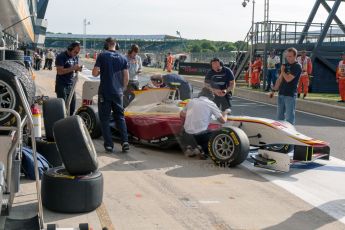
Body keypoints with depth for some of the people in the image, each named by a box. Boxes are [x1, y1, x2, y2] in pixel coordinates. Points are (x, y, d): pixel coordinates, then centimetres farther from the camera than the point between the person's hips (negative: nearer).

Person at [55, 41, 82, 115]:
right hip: (62, 86, -6)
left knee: (72, 108, 8)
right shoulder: (61, 57, -11)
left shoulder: (75, 57, 10)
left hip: (71, 85, 7)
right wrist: (72, 68, -25)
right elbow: (60, 71, -20)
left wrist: (78, 69, -6)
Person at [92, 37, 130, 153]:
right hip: (118, 93, 3)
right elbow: (126, 77, 4)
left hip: (104, 92, -3)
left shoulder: (102, 56, -5)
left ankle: (109, 145, 2)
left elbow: (94, 73, -9)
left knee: (104, 118, 5)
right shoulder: (123, 58, 5)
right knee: (120, 117, 14)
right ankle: (125, 141, 2)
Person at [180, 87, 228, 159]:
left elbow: (181, 115, 23)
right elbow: (223, 120, 3)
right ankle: (205, 150, -4)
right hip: (201, 135, -4)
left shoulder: (192, 101, 13)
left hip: (187, 134, 4)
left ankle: (188, 147, 9)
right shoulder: (211, 103, 2)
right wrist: (225, 114, 24)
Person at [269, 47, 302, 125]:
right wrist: (273, 90, 14)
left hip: (290, 95, -8)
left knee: (289, 117, -5)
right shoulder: (286, 65, 13)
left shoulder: (297, 66, -10)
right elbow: (280, 79, 17)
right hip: (281, 93, 8)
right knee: (279, 116, 14)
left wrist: (282, 71, -4)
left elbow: (288, 79, -20)